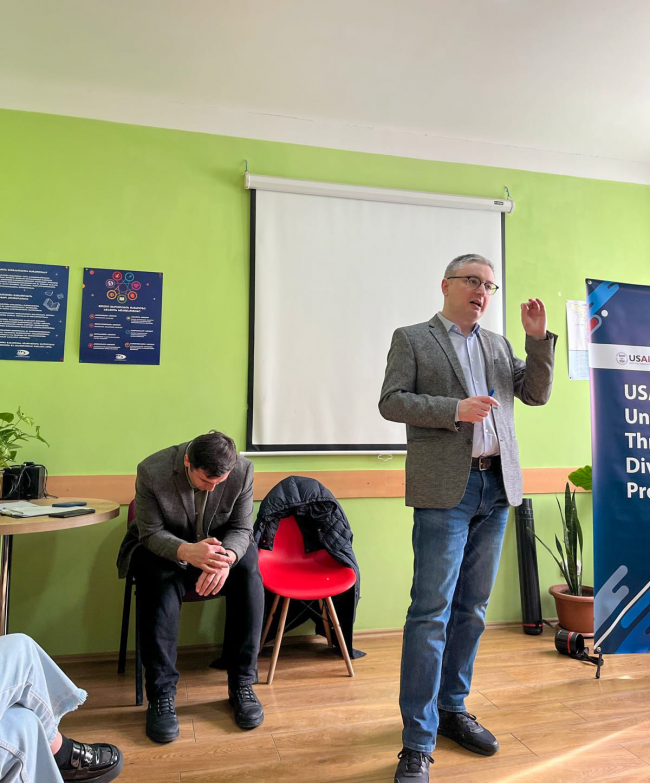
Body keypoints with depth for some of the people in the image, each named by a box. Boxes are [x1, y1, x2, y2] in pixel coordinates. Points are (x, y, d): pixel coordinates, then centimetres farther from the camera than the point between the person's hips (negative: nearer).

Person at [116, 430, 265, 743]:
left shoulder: (242, 470, -21)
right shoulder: (152, 471, -25)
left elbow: (241, 529, -13)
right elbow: (150, 533, -19)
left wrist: (226, 559, -36)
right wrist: (187, 551, -41)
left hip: (218, 547, 2)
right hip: (161, 548, -1)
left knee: (248, 575, -27)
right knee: (161, 585, -34)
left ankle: (241, 684, -13)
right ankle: (161, 695, -19)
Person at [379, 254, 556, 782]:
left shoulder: (499, 345, 18)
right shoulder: (412, 339, 3)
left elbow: (537, 394, 13)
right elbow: (391, 402, -6)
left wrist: (538, 338, 1)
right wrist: (454, 409, -17)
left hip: (497, 487, 6)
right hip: (445, 490, -5)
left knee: (472, 609, 14)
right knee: (431, 613, -5)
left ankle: (452, 708, 31)